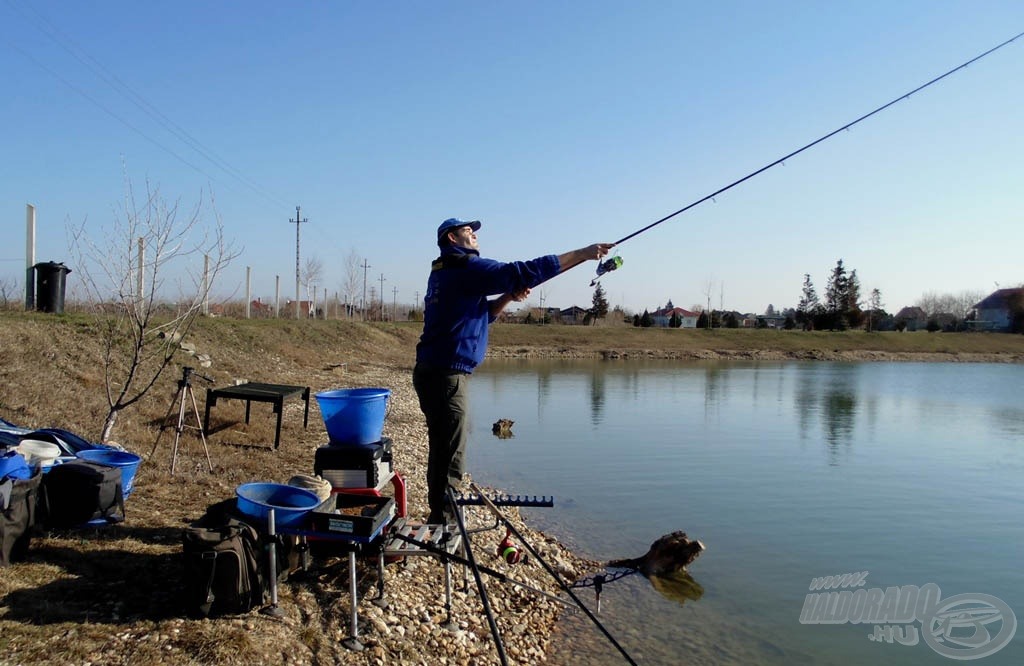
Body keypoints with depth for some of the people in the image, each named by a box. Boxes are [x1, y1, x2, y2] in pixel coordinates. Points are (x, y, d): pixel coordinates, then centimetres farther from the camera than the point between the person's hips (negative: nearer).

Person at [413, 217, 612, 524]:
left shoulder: (443, 273, 19)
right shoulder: (466, 267, -11)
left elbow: (479, 313, 22)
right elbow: (525, 271, -18)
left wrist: (508, 297, 5)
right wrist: (582, 254, -13)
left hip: (434, 372, 10)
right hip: (447, 375, -10)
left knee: (443, 452, 18)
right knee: (450, 457, -4)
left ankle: (441, 520, 29)